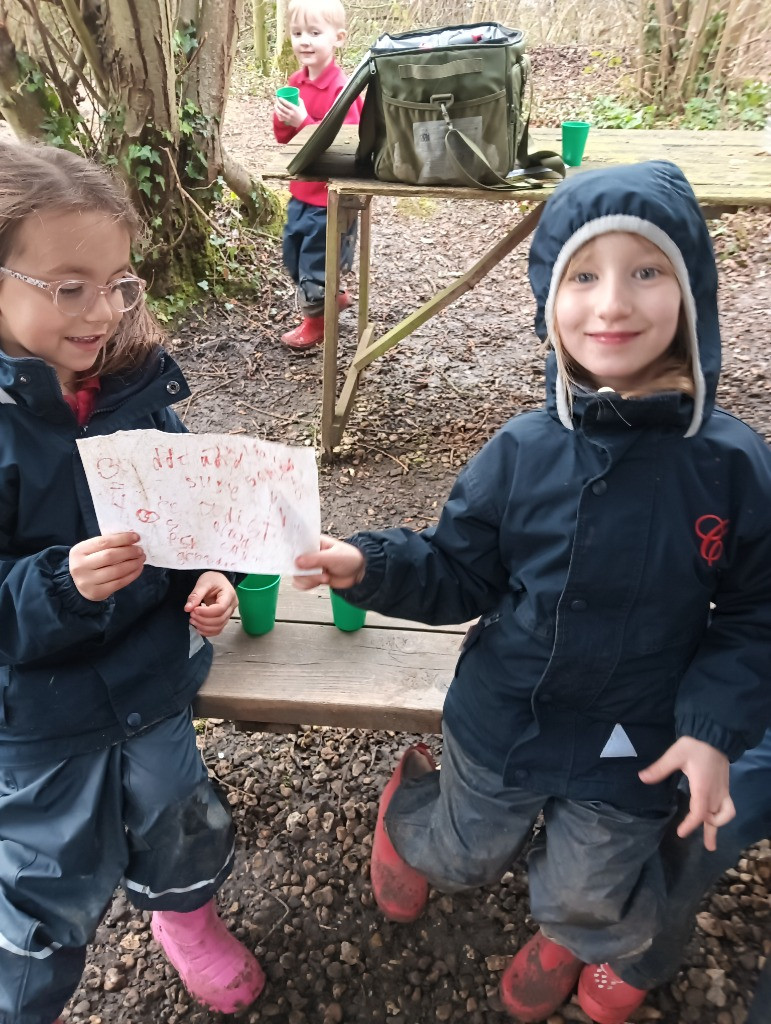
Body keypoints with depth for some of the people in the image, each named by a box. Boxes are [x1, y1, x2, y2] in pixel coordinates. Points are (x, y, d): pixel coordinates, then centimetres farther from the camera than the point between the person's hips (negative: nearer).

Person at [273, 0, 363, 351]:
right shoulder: (295, 82, 5)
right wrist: (283, 118, -12)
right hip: (302, 190, 9)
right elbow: (285, 137, 11)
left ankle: (316, 320, 23)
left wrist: (303, 121, -28)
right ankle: (332, 296, 40)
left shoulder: (341, 88, -19)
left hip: (332, 194, -9)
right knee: (293, 253, 19)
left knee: (316, 258, 3)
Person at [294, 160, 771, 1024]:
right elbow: (457, 577, -8)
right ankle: (414, 796, 60)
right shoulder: (522, 453, -18)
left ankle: (571, 936, 63)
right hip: (499, 725, 0)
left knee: (589, 897, 25)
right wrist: (370, 567, -23)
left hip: (633, 750, 0)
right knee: (466, 860, 26)